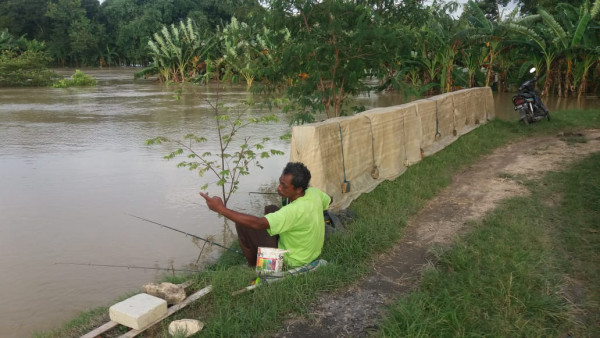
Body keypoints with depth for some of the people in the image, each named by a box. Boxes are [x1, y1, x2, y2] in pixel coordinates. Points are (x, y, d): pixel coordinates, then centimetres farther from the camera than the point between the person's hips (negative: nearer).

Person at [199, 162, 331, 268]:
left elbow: (258, 224, -43)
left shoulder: (295, 211, -37)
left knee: (243, 225, -9)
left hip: (293, 261, -8)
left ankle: (254, 267, 14)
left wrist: (221, 209, -45)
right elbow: (328, 200, 12)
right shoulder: (314, 193, -13)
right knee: (270, 210, 19)